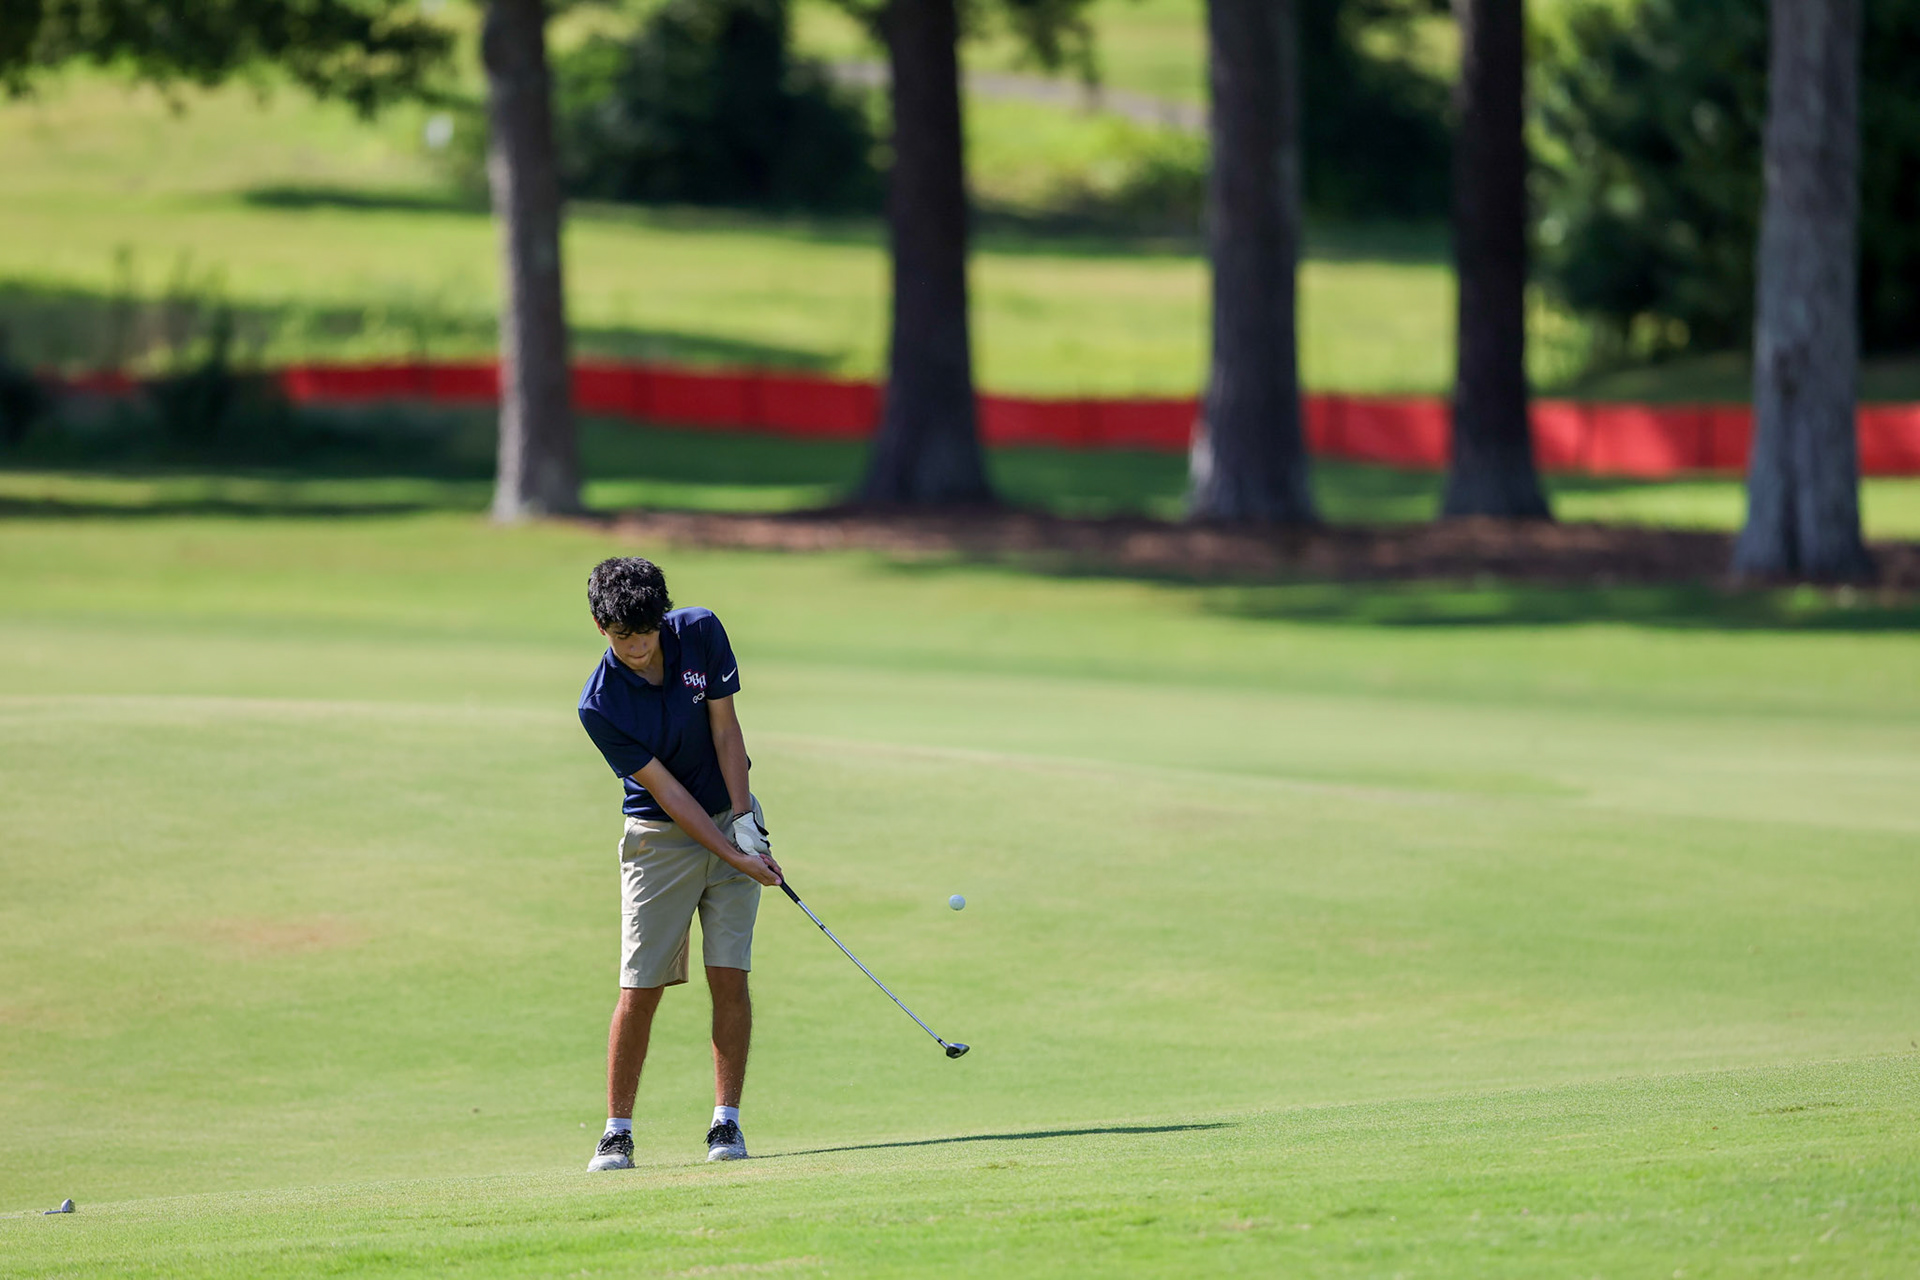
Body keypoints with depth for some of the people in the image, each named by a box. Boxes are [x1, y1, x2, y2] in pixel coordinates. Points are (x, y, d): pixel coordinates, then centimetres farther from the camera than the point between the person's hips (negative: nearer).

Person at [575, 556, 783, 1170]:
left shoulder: (700, 632, -11)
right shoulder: (600, 706, -20)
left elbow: (725, 729, -5)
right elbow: (665, 790, -18)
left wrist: (745, 820, -12)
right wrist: (732, 855, -20)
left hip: (731, 820, 2)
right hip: (659, 837, -2)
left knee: (729, 976, -5)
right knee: (640, 987, -5)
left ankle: (726, 1120, 1)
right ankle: (617, 1131, 3)